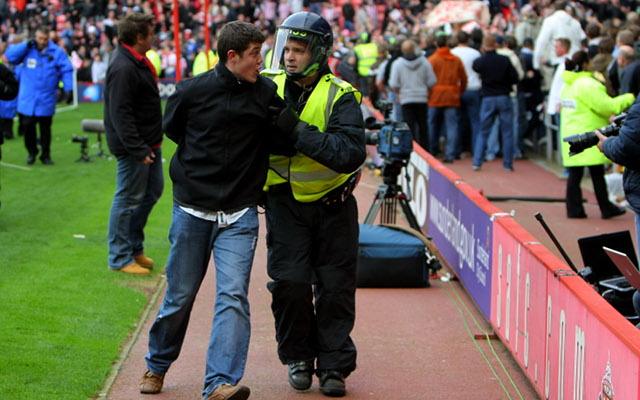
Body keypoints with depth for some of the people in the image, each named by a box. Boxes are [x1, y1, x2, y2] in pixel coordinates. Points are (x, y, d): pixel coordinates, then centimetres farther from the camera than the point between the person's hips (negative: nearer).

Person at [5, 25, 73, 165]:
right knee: (28, 126, -1)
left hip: (46, 100, -1)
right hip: (27, 99, 1)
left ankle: (45, 155, 20)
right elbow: (10, 56, -4)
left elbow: (66, 70, -1)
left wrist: (68, 88, -12)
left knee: (45, 128, 5)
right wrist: (27, 45, -11)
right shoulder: (27, 49, 4)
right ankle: (32, 152, 20)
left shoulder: (57, 52, -1)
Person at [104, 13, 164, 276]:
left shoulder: (137, 61, 11)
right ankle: (120, 258, 9)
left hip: (149, 143, 11)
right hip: (133, 146, -11)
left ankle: (134, 247, 29)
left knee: (153, 190, 18)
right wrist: (138, 150, -26)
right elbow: (120, 114, -26)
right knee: (128, 199, -1)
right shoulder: (123, 68, -23)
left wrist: (150, 143, 19)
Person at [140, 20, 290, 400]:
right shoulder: (192, 91, -4)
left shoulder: (267, 92, 2)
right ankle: (157, 366, 31)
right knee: (180, 296, 8)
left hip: (240, 216, 1)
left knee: (234, 295, -13)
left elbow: (282, 139, 16)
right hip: (192, 211, -1)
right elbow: (171, 129, 14)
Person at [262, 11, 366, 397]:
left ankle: (334, 366, 16)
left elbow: (351, 153, -29)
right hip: (286, 202, 2)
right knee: (290, 281, -7)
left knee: (336, 286, 3)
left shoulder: (340, 97, -15)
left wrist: (298, 130, -34)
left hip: (333, 204, -2)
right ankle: (299, 358, 13)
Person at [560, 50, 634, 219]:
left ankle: (574, 209, 6)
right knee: (597, 173, -2)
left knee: (574, 173, 7)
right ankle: (607, 209, 4)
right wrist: (629, 99, -2)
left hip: (570, 134, 8)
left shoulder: (568, 85, 13)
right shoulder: (587, 84, -15)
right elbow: (607, 106, -15)